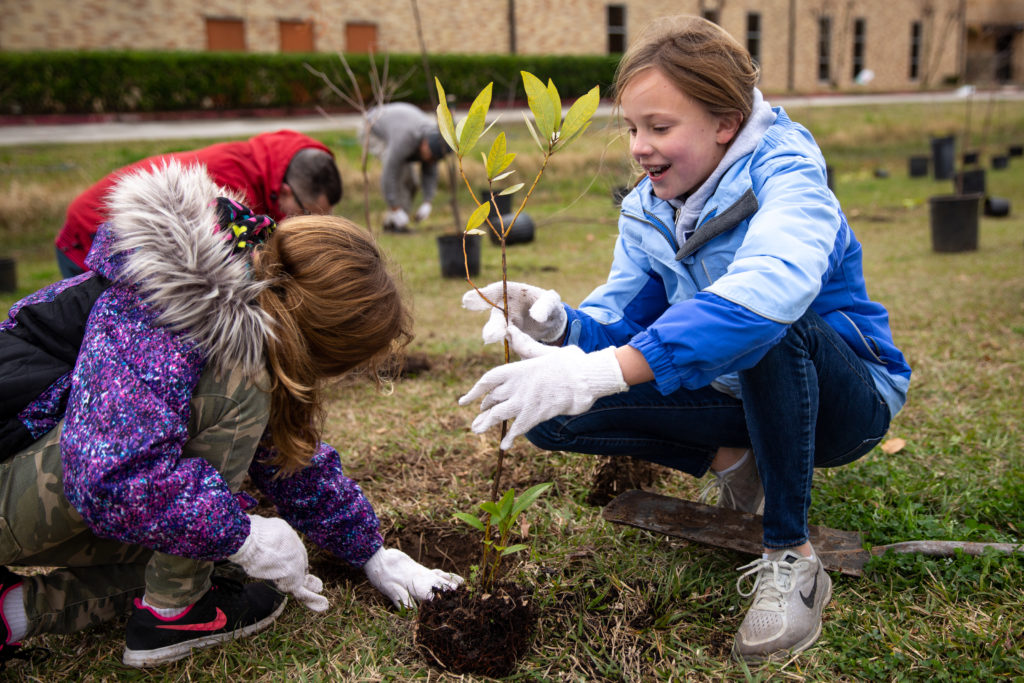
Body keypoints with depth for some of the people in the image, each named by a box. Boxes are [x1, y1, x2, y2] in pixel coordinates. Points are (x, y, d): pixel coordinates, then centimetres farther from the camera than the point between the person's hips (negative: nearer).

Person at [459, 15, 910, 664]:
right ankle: (731, 459, 1)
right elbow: (617, 321, -6)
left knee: (772, 325, -40)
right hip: (740, 398, 5)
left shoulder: (785, 174, -24)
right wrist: (560, 324, -32)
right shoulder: (647, 210, -2)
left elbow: (770, 287, -46)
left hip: (845, 398, -5)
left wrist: (599, 372, -55)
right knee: (556, 416, -12)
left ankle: (792, 560, -23)